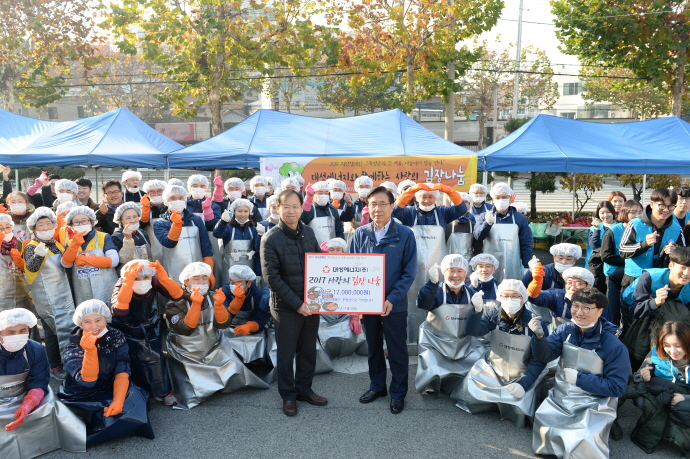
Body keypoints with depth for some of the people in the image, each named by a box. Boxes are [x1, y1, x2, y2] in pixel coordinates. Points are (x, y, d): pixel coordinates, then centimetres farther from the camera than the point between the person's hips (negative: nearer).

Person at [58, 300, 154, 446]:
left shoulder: (116, 337, -7)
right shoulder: (72, 350, -13)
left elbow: (122, 372, -12)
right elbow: (88, 381, -25)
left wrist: (118, 401, -27)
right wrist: (90, 350, -39)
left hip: (112, 391, 3)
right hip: (82, 400, -3)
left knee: (132, 405, -23)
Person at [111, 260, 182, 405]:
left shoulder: (154, 281, -22)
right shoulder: (122, 285, -28)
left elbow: (177, 295, -32)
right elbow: (118, 311, -47)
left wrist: (164, 277, -47)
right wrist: (128, 283, -56)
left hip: (150, 327, 2)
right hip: (128, 331, -2)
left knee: (156, 356, -5)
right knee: (137, 359, -9)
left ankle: (162, 391, 12)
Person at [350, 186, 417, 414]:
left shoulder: (405, 234, -10)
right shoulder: (360, 234, -2)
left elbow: (409, 273, -9)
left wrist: (392, 299, -17)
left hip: (394, 304, -3)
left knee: (397, 351, 9)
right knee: (373, 348, 18)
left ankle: (398, 394, 26)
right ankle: (377, 386, 36)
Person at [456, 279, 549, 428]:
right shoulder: (493, 315, -8)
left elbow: (539, 360, -13)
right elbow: (473, 331, -24)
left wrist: (523, 384, -25)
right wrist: (477, 310, -42)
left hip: (523, 375, -2)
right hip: (492, 370, 2)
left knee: (518, 412, -21)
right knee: (470, 397, -11)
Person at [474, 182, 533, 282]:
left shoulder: (520, 218, 5)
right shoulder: (484, 217, 4)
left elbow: (526, 244, 5)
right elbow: (478, 236, -11)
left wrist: (527, 267, 0)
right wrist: (488, 223, -29)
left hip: (513, 269, 1)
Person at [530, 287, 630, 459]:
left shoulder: (614, 346, -14)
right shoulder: (565, 330, -2)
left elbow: (616, 387, -12)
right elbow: (545, 356, -9)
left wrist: (578, 378, -18)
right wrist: (539, 336, -29)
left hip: (593, 404, -3)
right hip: (560, 398, 4)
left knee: (584, 444, -24)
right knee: (542, 428, -17)